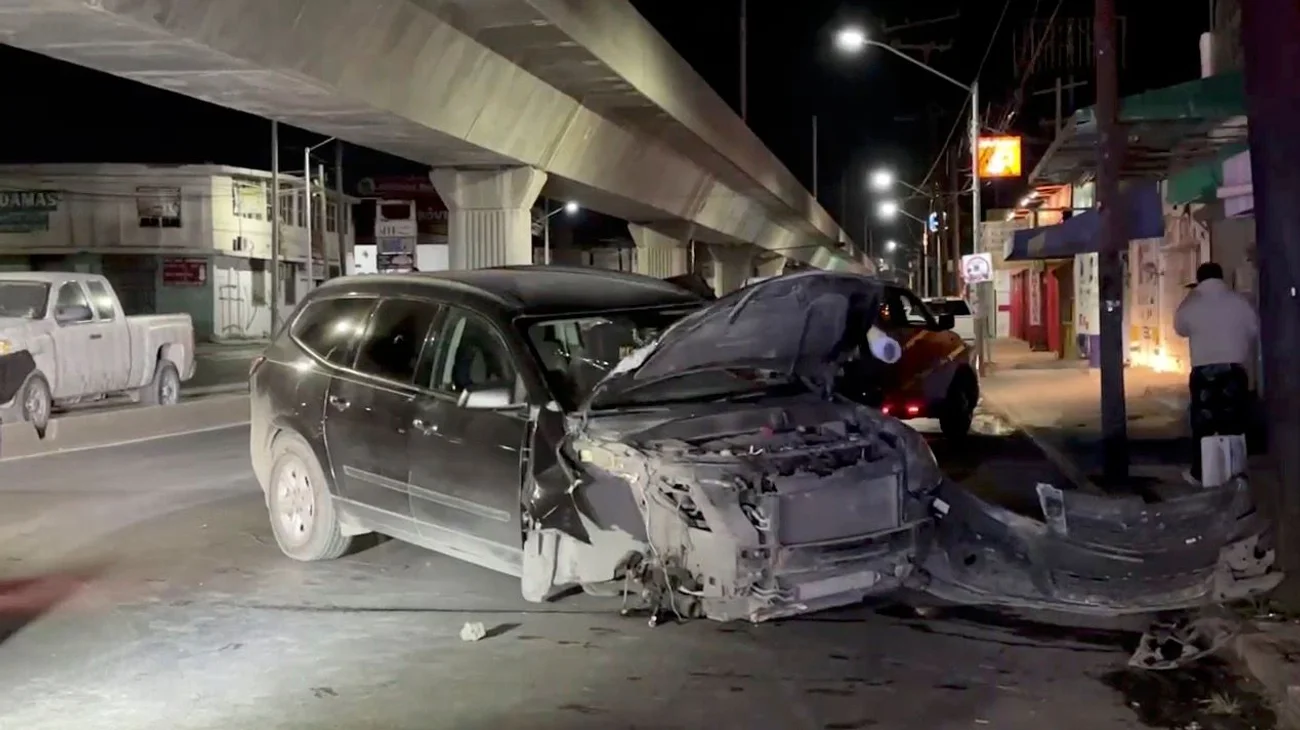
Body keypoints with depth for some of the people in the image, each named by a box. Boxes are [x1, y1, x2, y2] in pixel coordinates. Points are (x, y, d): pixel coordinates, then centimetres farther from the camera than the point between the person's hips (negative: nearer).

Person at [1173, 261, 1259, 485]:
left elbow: (1180, 328, 16)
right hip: (1235, 370, 1)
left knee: (1202, 423, 4)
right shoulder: (1239, 301, 2)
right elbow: (1254, 331, 9)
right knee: (1235, 422, 8)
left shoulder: (1191, 304, -2)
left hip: (1203, 371, -1)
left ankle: (1199, 472, 7)